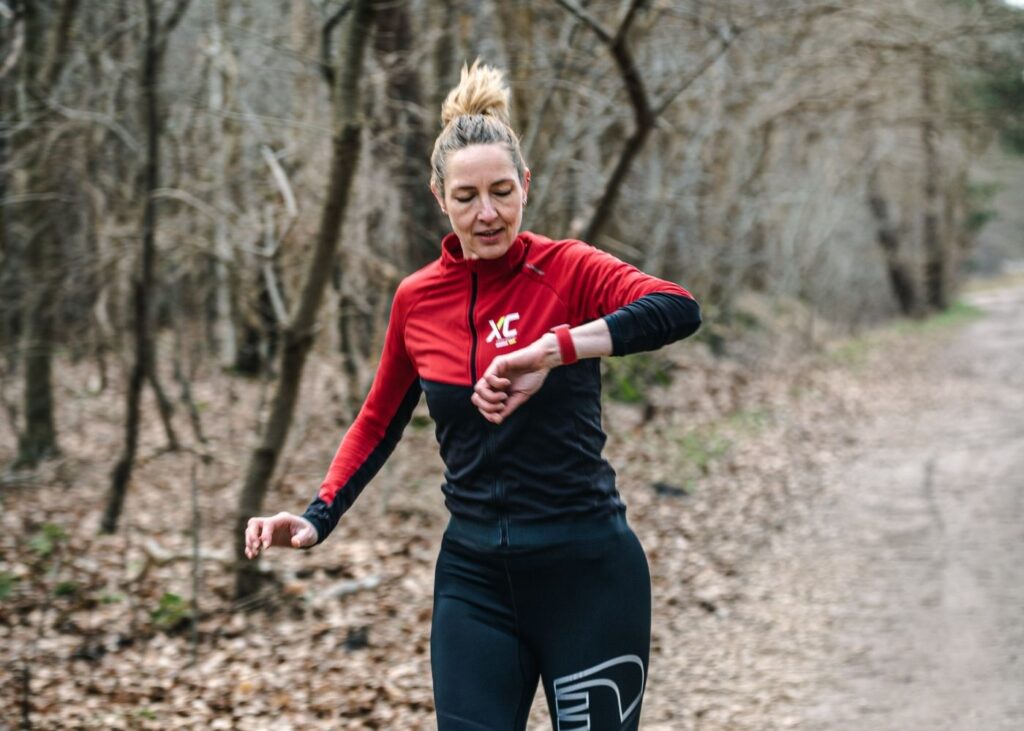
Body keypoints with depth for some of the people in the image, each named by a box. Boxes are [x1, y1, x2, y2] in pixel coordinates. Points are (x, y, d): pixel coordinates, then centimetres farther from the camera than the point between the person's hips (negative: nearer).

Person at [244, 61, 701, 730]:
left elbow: (678, 310, -27)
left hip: (588, 573, -3)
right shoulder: (417, 300, 4)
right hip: (475, 580, 3)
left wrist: (553, 351, -38)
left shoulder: (569, 270, -8)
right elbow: (378, 423, 17)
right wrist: (318, 517, 4)